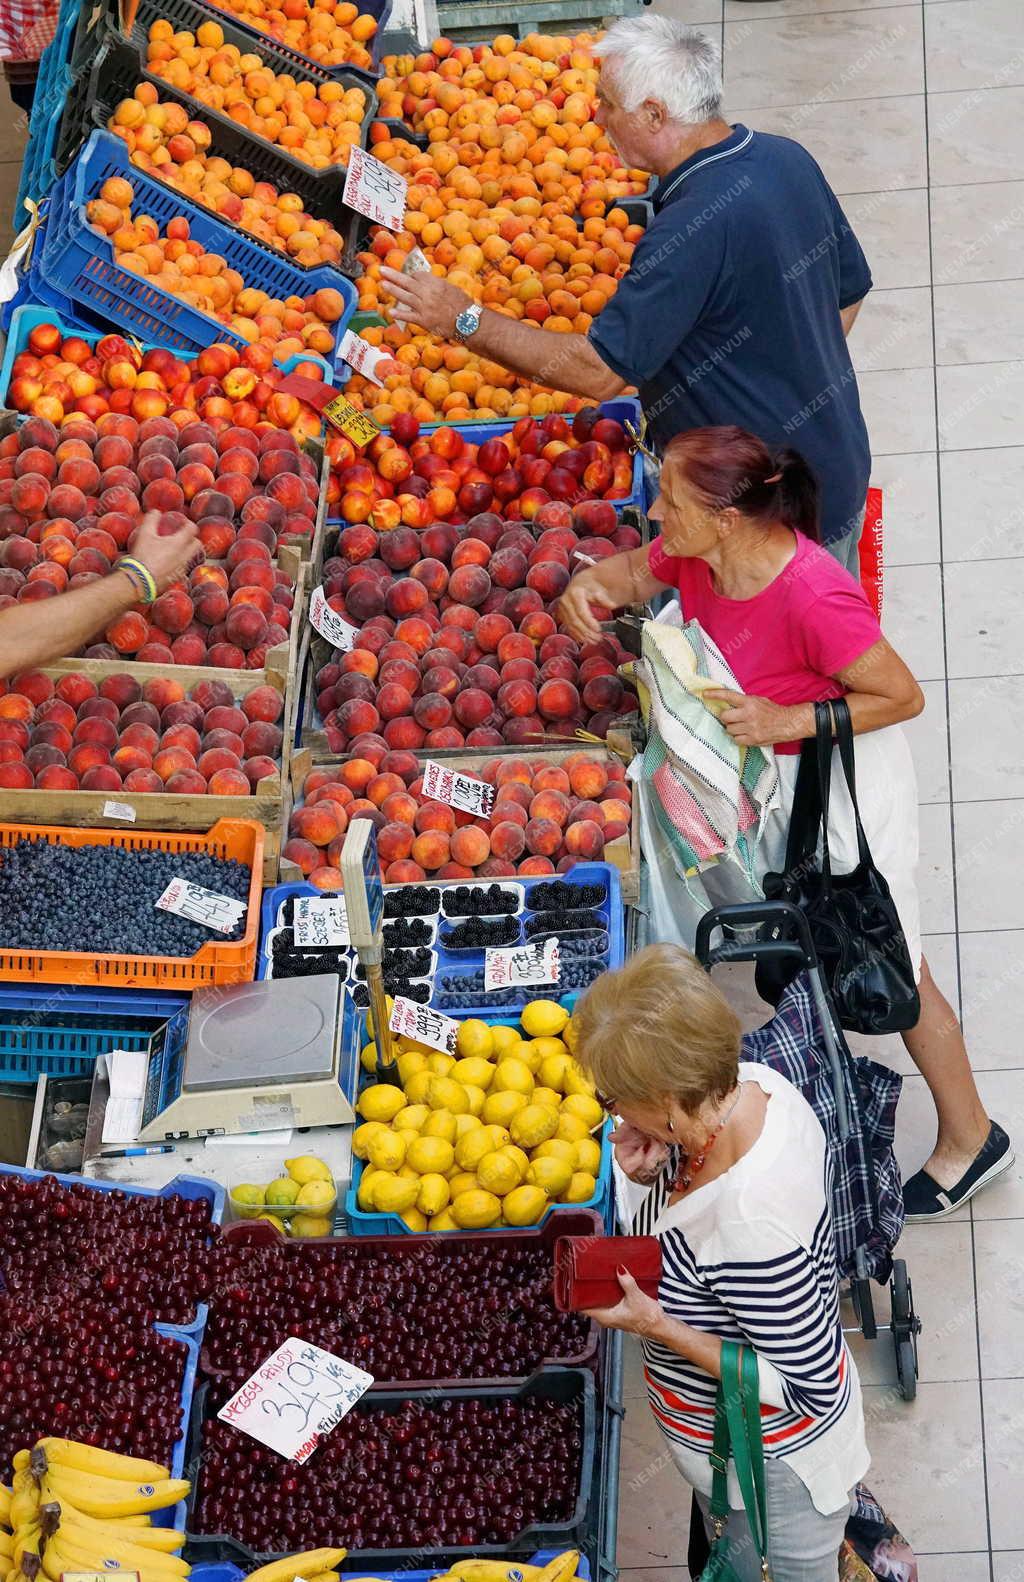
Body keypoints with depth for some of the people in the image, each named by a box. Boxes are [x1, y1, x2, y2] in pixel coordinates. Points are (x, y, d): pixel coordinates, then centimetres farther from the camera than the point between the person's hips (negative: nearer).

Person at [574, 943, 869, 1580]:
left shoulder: (749, 1228, -42)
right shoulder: (753, 1082, -17)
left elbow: (813, 1387, -31)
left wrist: (661, 1329, -30)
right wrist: (657, 1168, -16)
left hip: (776, 1473, -8)